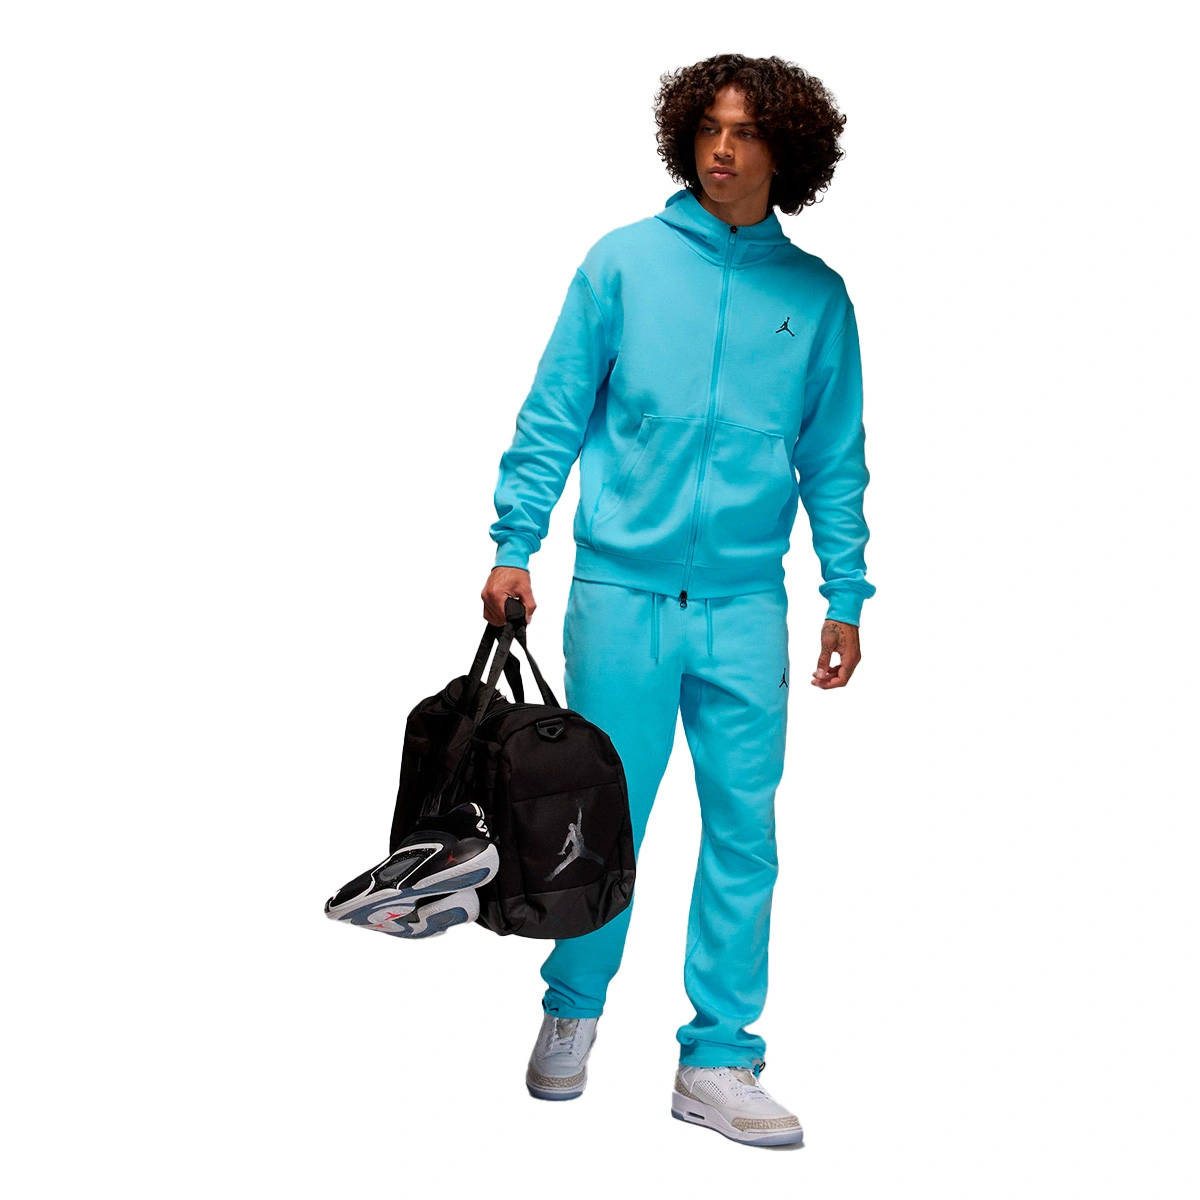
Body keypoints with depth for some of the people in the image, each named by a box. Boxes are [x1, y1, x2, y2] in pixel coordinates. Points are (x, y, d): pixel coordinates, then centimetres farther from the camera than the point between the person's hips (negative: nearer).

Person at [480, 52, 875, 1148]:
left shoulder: (816, 296, 8)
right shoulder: (625, 262, 3)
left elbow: (835, 462, 10)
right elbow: (554, 415, 4)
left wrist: (846, 597, 6)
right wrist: (516, 546, -3)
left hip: (746, 606, 2)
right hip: (622, 591, -1)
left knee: (744, 829, 2)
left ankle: (719, 1060, 13)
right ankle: (572, 1014, 28)